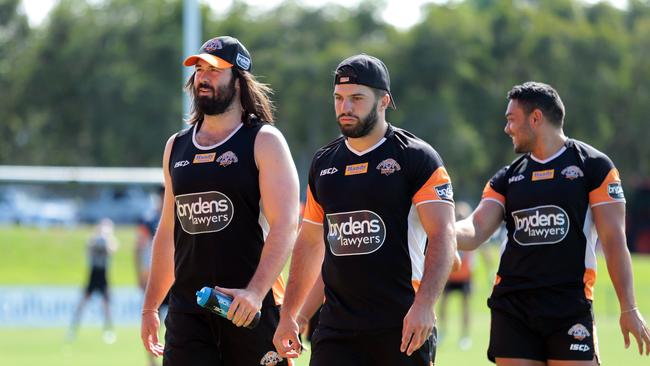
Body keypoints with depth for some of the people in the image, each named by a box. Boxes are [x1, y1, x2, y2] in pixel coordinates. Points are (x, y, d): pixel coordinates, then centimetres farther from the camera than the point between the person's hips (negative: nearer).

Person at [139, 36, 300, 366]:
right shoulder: (176, 147, 15)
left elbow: (284, 226, -12)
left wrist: (255, 293, -25)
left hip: (251, 309, -4)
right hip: (186, 310, 4)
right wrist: (150, 307, 19)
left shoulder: (264, 142, -2)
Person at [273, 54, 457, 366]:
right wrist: (288, 315, 18)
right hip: (336, 327, 4)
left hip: (402, 328, -4)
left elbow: (443, 237, -12)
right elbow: (309, 243, 22)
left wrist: (424, 304, -25)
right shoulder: (323, 162, 14)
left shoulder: (417, 158, -3)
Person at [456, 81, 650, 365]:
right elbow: (475, 231, 4)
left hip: (570, 307, -4)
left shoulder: (593, 166, 2)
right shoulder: (508, 178, 15)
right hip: (512, 307, 4)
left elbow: (614, 242, -2)